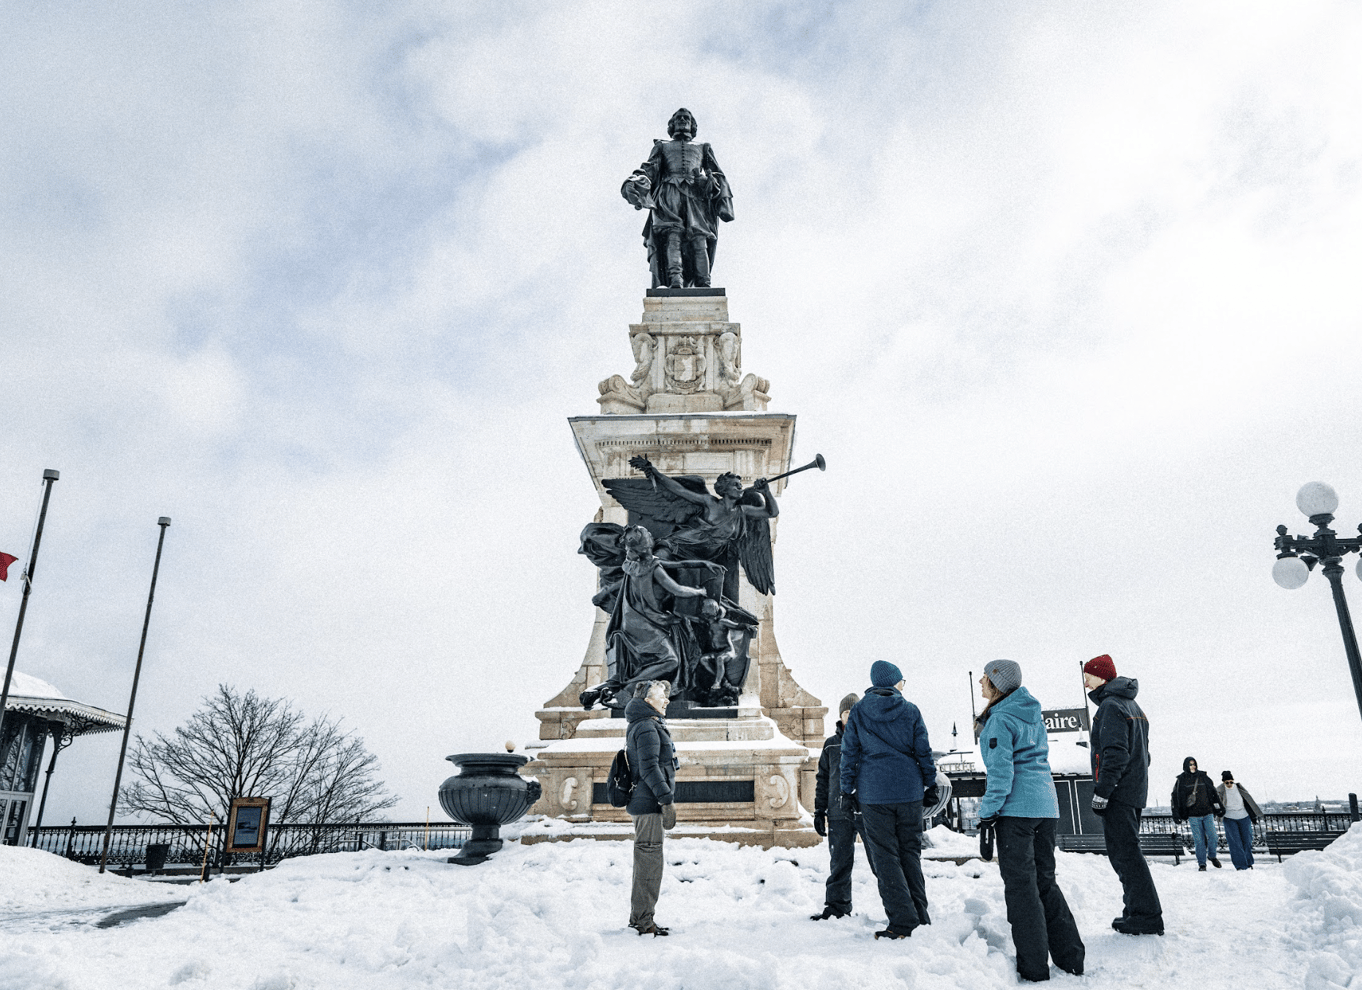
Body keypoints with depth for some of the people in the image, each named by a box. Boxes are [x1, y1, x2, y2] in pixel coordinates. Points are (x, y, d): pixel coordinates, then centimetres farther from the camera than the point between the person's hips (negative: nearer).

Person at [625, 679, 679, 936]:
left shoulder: (651, 726, 18)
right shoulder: (647, 727, -15)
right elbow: (649, 767, -22)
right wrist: (667, 799, -22)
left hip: (644, 804, 11)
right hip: (649, 804, -11)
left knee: (646, 862, 16)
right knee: (650, 861, -5)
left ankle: (639, 917, 24)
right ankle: (643, 921, 1)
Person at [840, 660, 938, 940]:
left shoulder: (858, 711, 1)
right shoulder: (910, 710, 2)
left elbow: (849, 753, 0)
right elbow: (924, 751, 3)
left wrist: (847, 791, 5)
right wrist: (931, 785, 13)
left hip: (873, 793, -2)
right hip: (909, 791, 2)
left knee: (885, 856, 2)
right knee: (910, 853, 14)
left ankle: (903, 921, -3)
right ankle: (920, 917, 17)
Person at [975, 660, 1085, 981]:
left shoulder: (999, 719, -12)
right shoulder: (1033, 713, 14)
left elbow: (1001, 770, -18)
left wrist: (988, 812, -12)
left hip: (1016, 807, -8)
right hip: (1046, 805, 8)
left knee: (1020, 883, 0)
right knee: (1044, 880, 16)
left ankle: (1033, 967, 5)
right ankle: (1071, 958, 18)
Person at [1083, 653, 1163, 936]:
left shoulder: (1111, 706, -14)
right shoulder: (1131, 706, 18)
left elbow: (1115, 754, -22)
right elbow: (1141, 752, 22)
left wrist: (1101, 792, -21)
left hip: (1117, 794, -10)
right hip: (1134, 792, 10)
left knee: (1124, 854, -6)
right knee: (1126, 852, 16)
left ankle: (1148, 916, -4)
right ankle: (1137, 911, 21)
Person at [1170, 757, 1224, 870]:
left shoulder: (1203, 777, 6)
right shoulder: (1181, 780, 0)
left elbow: (1213, 793, 16)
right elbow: (1175, 797, 3)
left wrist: (1220, 807, 15)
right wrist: (1176, 814, -1)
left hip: (1207, 813, 2)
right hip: (1193, 815, -2)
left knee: (1212, 836, -1)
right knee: (1199, 840, -2)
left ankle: (1212, 856, 25)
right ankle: (1201, 863, 8)